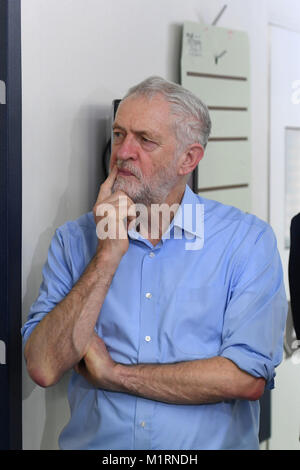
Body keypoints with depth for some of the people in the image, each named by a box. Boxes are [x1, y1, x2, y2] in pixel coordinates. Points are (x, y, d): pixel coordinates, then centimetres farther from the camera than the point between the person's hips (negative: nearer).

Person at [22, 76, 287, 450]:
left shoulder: (248, 240, 0)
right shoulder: (74, 240, 6)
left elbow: (247, 379, -10)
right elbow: (44, 368, -6)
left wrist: (112, 374, -6)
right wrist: (108, 253, -10)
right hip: (93, 442, 1)